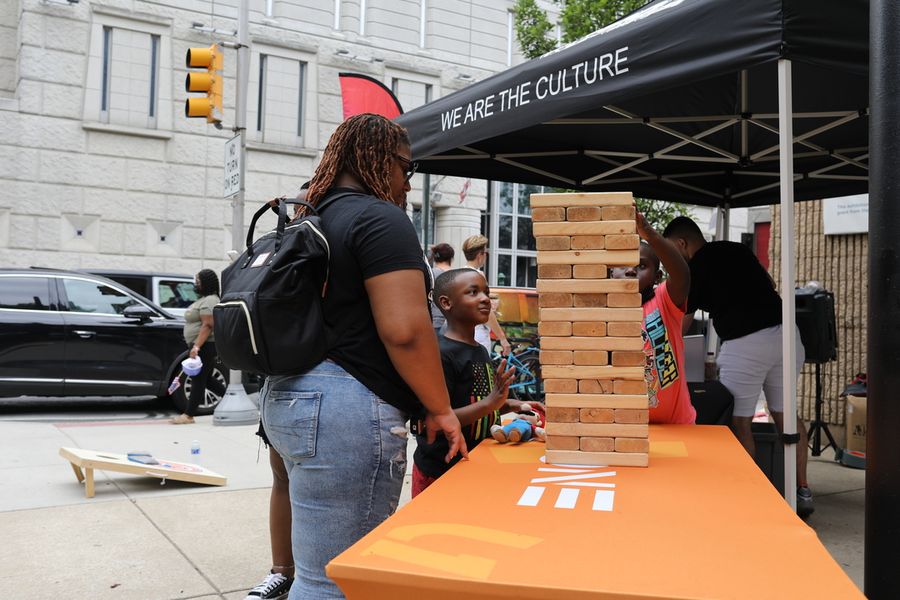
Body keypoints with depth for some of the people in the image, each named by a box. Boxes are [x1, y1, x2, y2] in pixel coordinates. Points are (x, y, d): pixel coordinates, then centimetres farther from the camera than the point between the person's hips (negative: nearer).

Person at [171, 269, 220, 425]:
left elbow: (208, 325, -22)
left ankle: (188, 414, -7)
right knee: (204, 379, 12)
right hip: (202, 346, 11)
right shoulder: (204, 299, 20)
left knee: (198, 379, -9)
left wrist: (196, 346, -28)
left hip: (205, 346, -11)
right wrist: (195, 345, 24)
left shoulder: (209, 301, -14)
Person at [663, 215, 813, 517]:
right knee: (785, 414, 16)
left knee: (739, 422, 5)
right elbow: (771, 287, 24)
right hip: (785, 331, 7)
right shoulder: (738, 249, 18)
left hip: (745, 344, -7)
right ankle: (802, 492, 21)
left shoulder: (694, 270, 0)